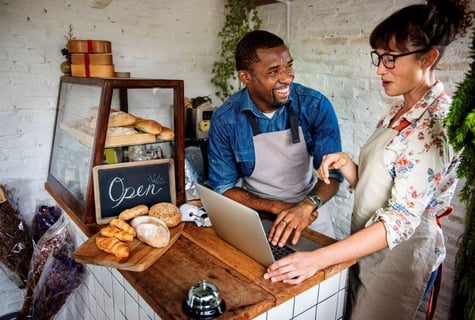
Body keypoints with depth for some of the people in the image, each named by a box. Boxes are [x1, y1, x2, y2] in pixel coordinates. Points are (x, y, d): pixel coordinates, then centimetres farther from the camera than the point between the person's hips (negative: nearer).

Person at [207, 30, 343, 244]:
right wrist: (277, 207, -20)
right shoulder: (224, 120, -12)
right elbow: (223, 187, -8)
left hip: (308, 210, 1)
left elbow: (333, 172, -11)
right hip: (256, 211, 0)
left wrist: (308, 205, -31)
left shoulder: (315, 105, -11)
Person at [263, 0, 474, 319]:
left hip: (399, 250, -7)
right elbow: (372, 184, 7)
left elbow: (402, 220, -29)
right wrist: (346, 165, -14)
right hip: (366, 243, 7)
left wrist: (319, 258, -33)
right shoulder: (398, 113, 3)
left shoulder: (438, 125, -23)